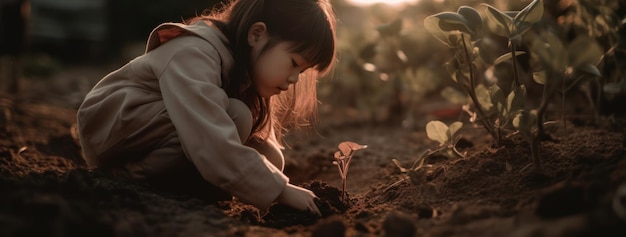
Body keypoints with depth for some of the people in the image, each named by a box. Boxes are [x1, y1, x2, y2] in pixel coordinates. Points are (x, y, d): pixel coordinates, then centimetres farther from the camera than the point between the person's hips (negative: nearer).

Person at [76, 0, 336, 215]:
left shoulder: (247, 68, -1)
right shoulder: (195, 55, -29)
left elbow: (264, 143, -1)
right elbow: (216, 147, -39)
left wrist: (271, 170, -20)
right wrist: (280, 190, -34)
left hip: (154, 131, 9)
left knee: (263, 159, -9)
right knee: (235, 117, -29)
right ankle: (136, 175, -20)